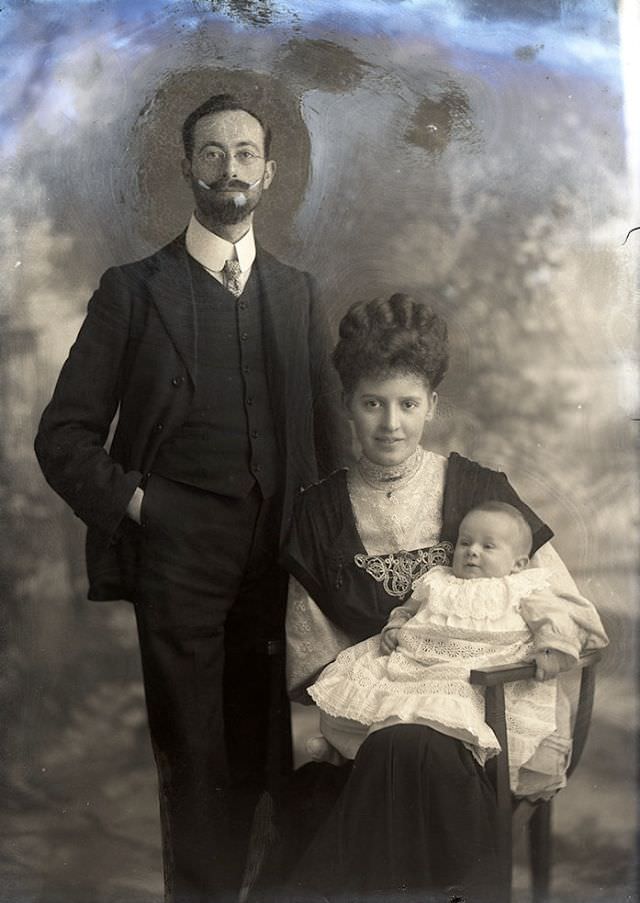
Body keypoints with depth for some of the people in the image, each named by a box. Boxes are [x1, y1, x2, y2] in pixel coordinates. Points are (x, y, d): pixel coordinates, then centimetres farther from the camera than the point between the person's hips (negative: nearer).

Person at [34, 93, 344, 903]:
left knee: (262, 752, 7)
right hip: (178, 554, -2)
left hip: (279, 554, 3)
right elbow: (64, 435, 3)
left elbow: (325, 432, 15)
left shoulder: (297, 294, 14)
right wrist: (132, 505, -8)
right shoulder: (133, 290, 4)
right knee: (192, 757, 3)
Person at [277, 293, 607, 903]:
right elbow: (309, 652, 7)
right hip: (361, 716, 1)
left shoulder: (477, 491, 2)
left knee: (408, 749, -34)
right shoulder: (319, 513, 7)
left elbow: (567, 607, 3)